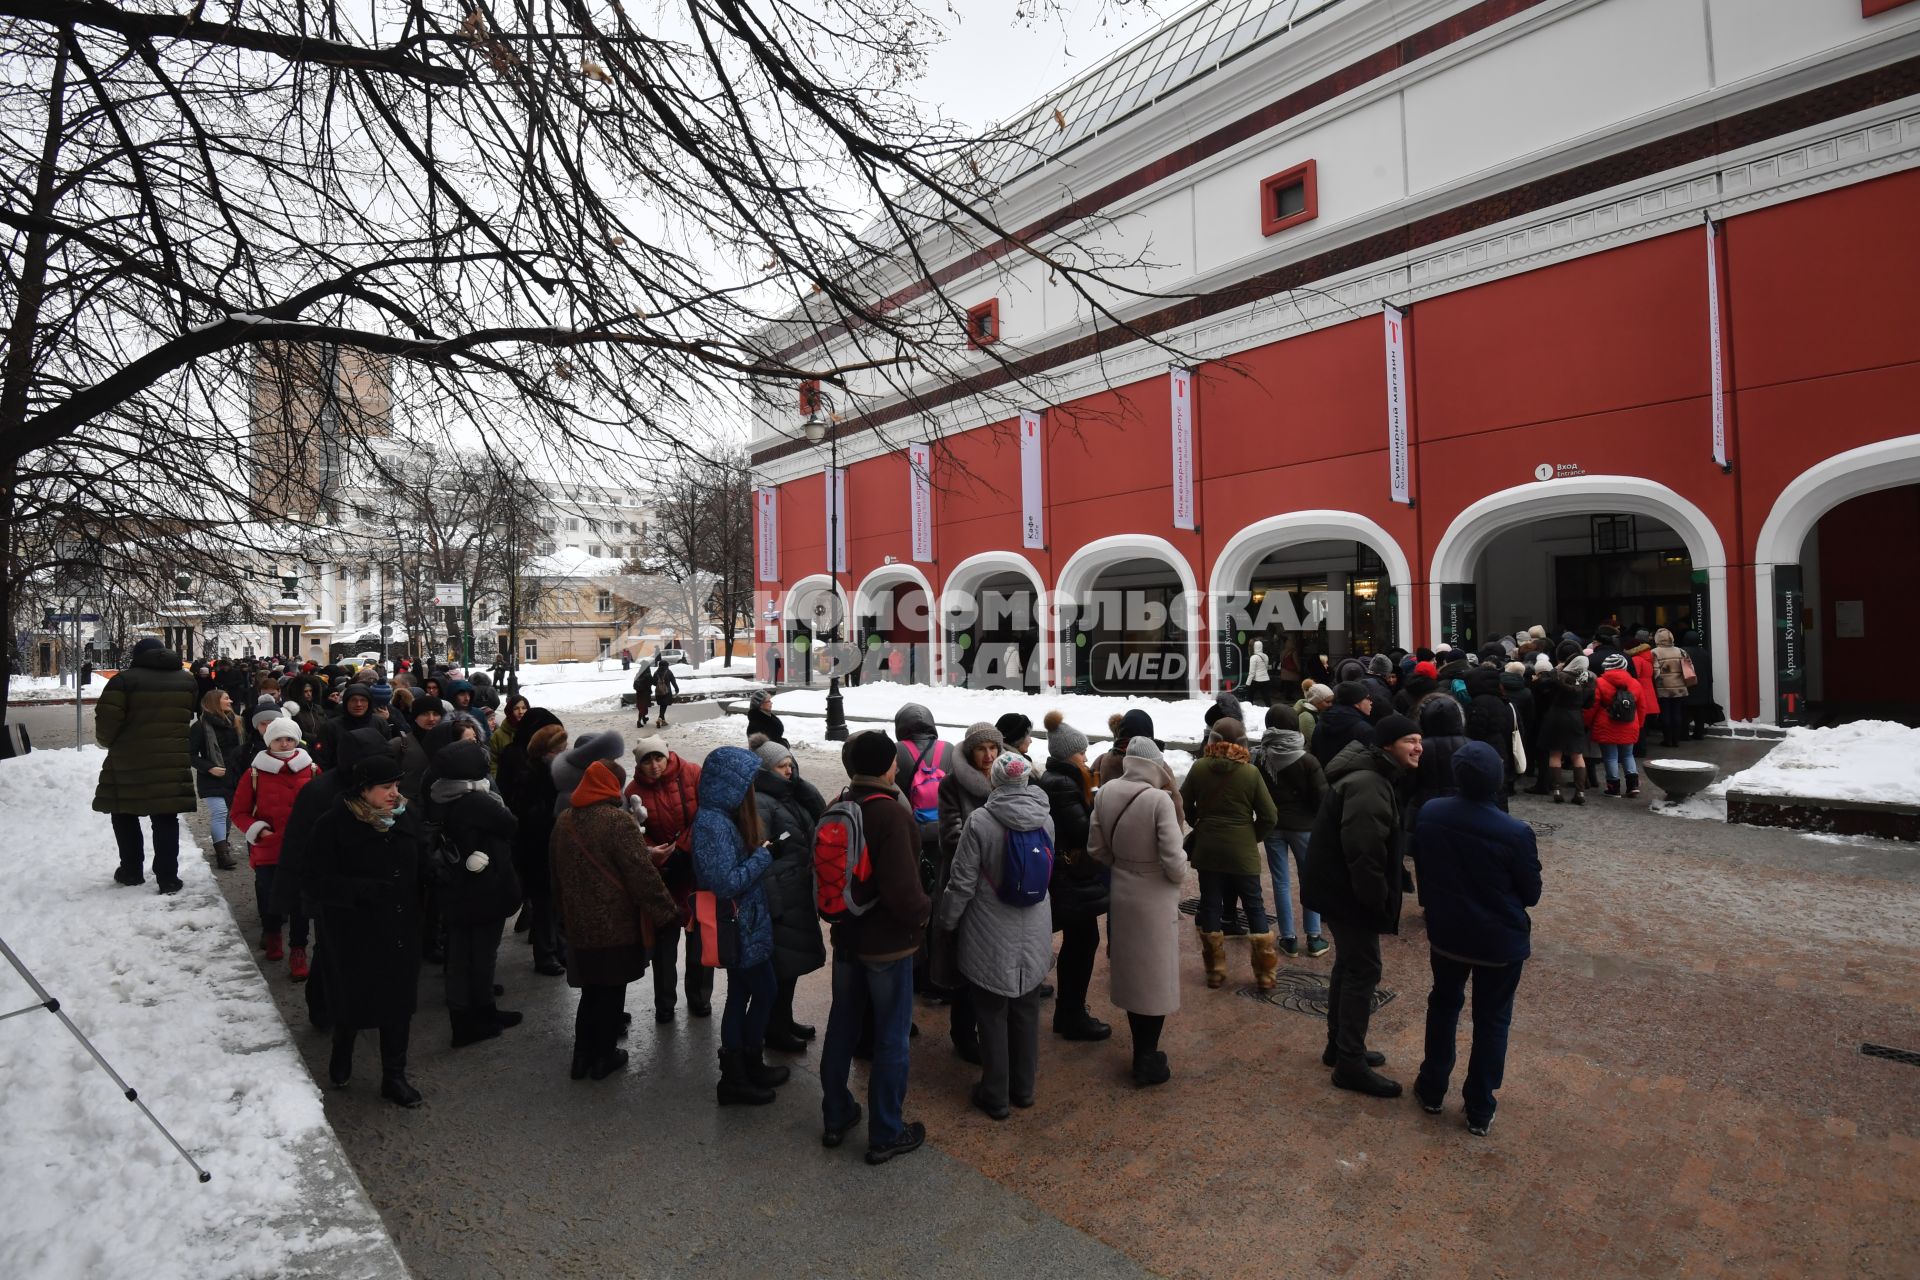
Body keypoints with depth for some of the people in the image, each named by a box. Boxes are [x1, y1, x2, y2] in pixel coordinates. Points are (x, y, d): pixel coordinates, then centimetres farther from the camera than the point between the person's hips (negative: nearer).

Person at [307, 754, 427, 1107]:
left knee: (398, 1004, 11)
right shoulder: (334, 826, -15)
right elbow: (318, 883, -18)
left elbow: (422, 868, 11)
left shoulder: (405, 820, -1)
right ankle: (341, 1054, 49)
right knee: (351, 1000, 16)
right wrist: (365, 890, -30)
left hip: (401, 933, 3)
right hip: (354, 935, -3)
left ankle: (394, 1077, 28)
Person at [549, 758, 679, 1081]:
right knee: (612, 990, 9)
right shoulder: (618, 820, -19)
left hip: (579, 922, 7)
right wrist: (667, 911, -14)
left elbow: (557, 869, 16)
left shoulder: (564, 820, 4)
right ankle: (604, 1056, 19)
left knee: (590, 988, 19)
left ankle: (582, 1055, 25)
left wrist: (563, 910, 28)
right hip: (616, 923, -6)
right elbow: (642, 873, -21)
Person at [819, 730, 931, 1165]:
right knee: (891, 1038, 8)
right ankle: (886, 1135, 21)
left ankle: (836, 1117, 36)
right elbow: (903, 890, -29)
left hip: (846, 937, 8)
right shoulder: (891, 814, -26)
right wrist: (923, 908, -10)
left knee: (841, 1026, 20)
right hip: (888, 942, -7)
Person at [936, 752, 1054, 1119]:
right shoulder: (1045, 819, -6)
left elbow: (963, 883, -14)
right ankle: (1024, 1088, 35)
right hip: (1034, 938, 4)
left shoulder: (980, 820, -19)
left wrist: (945, 921, 1)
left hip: (990, 940, -4)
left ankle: (995, 1096, 25)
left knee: (993, 1016, 12)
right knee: (1026, 1012, 19)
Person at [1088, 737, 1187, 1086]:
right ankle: (1147, 1061, 23)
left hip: (1122, 896, 5)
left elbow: (1096, 849, 1)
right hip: (1155, 900, -5)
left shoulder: (1105, 794, -7)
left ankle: (1142, 1053, 35)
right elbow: (1174, 860, -22)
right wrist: (1179, 878, -1)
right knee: (1155, 980, 11)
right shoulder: (1159, 799, -24)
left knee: (1131, 975, 19)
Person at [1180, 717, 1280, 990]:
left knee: (1210, 905, 11)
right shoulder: (1250, 772, -10)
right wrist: (1253, 836, 9)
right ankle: (1265, 973, 15)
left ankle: (1215, 970, 19)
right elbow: (1269, 816, -7)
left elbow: (1183, 805, 2)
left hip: (1207, 849, 1)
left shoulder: (1198, 768, -7)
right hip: (1242, 851, -1)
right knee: (1254, 906, 11)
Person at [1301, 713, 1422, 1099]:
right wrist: (1379, 901, -18)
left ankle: (1339, 1046, 33)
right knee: (1363, 970, -3)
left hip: (1341, 886, 11)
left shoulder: (1375, 776, 12)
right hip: (1348, 891, -11)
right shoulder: (1368, 786, -25)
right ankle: (1350, 1064, 7)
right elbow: (1364, 853, -29)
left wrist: (1378, 897, 19)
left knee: (1349, 965, 20)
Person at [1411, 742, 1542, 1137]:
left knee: (1443, 1005, 22)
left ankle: (1432, 1089, 35)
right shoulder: (1516, 833, -25)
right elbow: (1531, 893, -9)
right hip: (1501, 941, -3)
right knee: (1492, 1020, 15)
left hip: (1446, 932, 3)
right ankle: (1479, 1110, 26)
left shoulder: (1429, 815, -13)